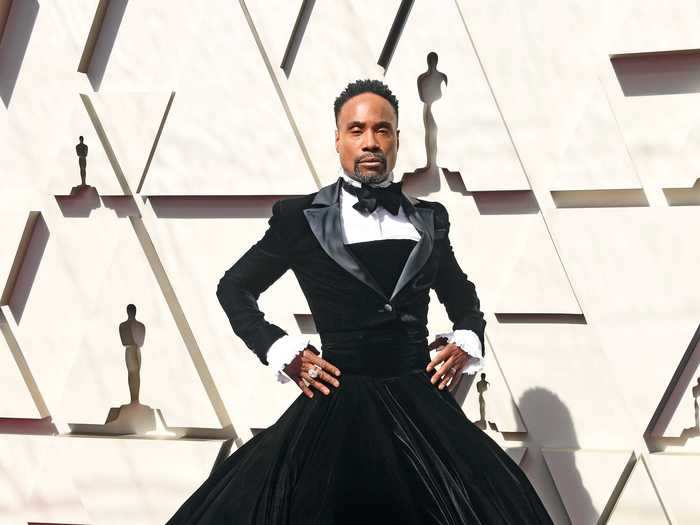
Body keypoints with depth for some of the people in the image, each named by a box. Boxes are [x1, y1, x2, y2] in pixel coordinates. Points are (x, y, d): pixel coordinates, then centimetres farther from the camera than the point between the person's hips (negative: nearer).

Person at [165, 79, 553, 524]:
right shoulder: (301, 218, 1)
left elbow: (463, 296, 26)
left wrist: (466, 342, 6)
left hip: (422, 404, 3)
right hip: (339, 406, -3)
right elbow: (234, 288, 9)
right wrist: (283, 353, -2)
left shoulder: (429, 219, 10)